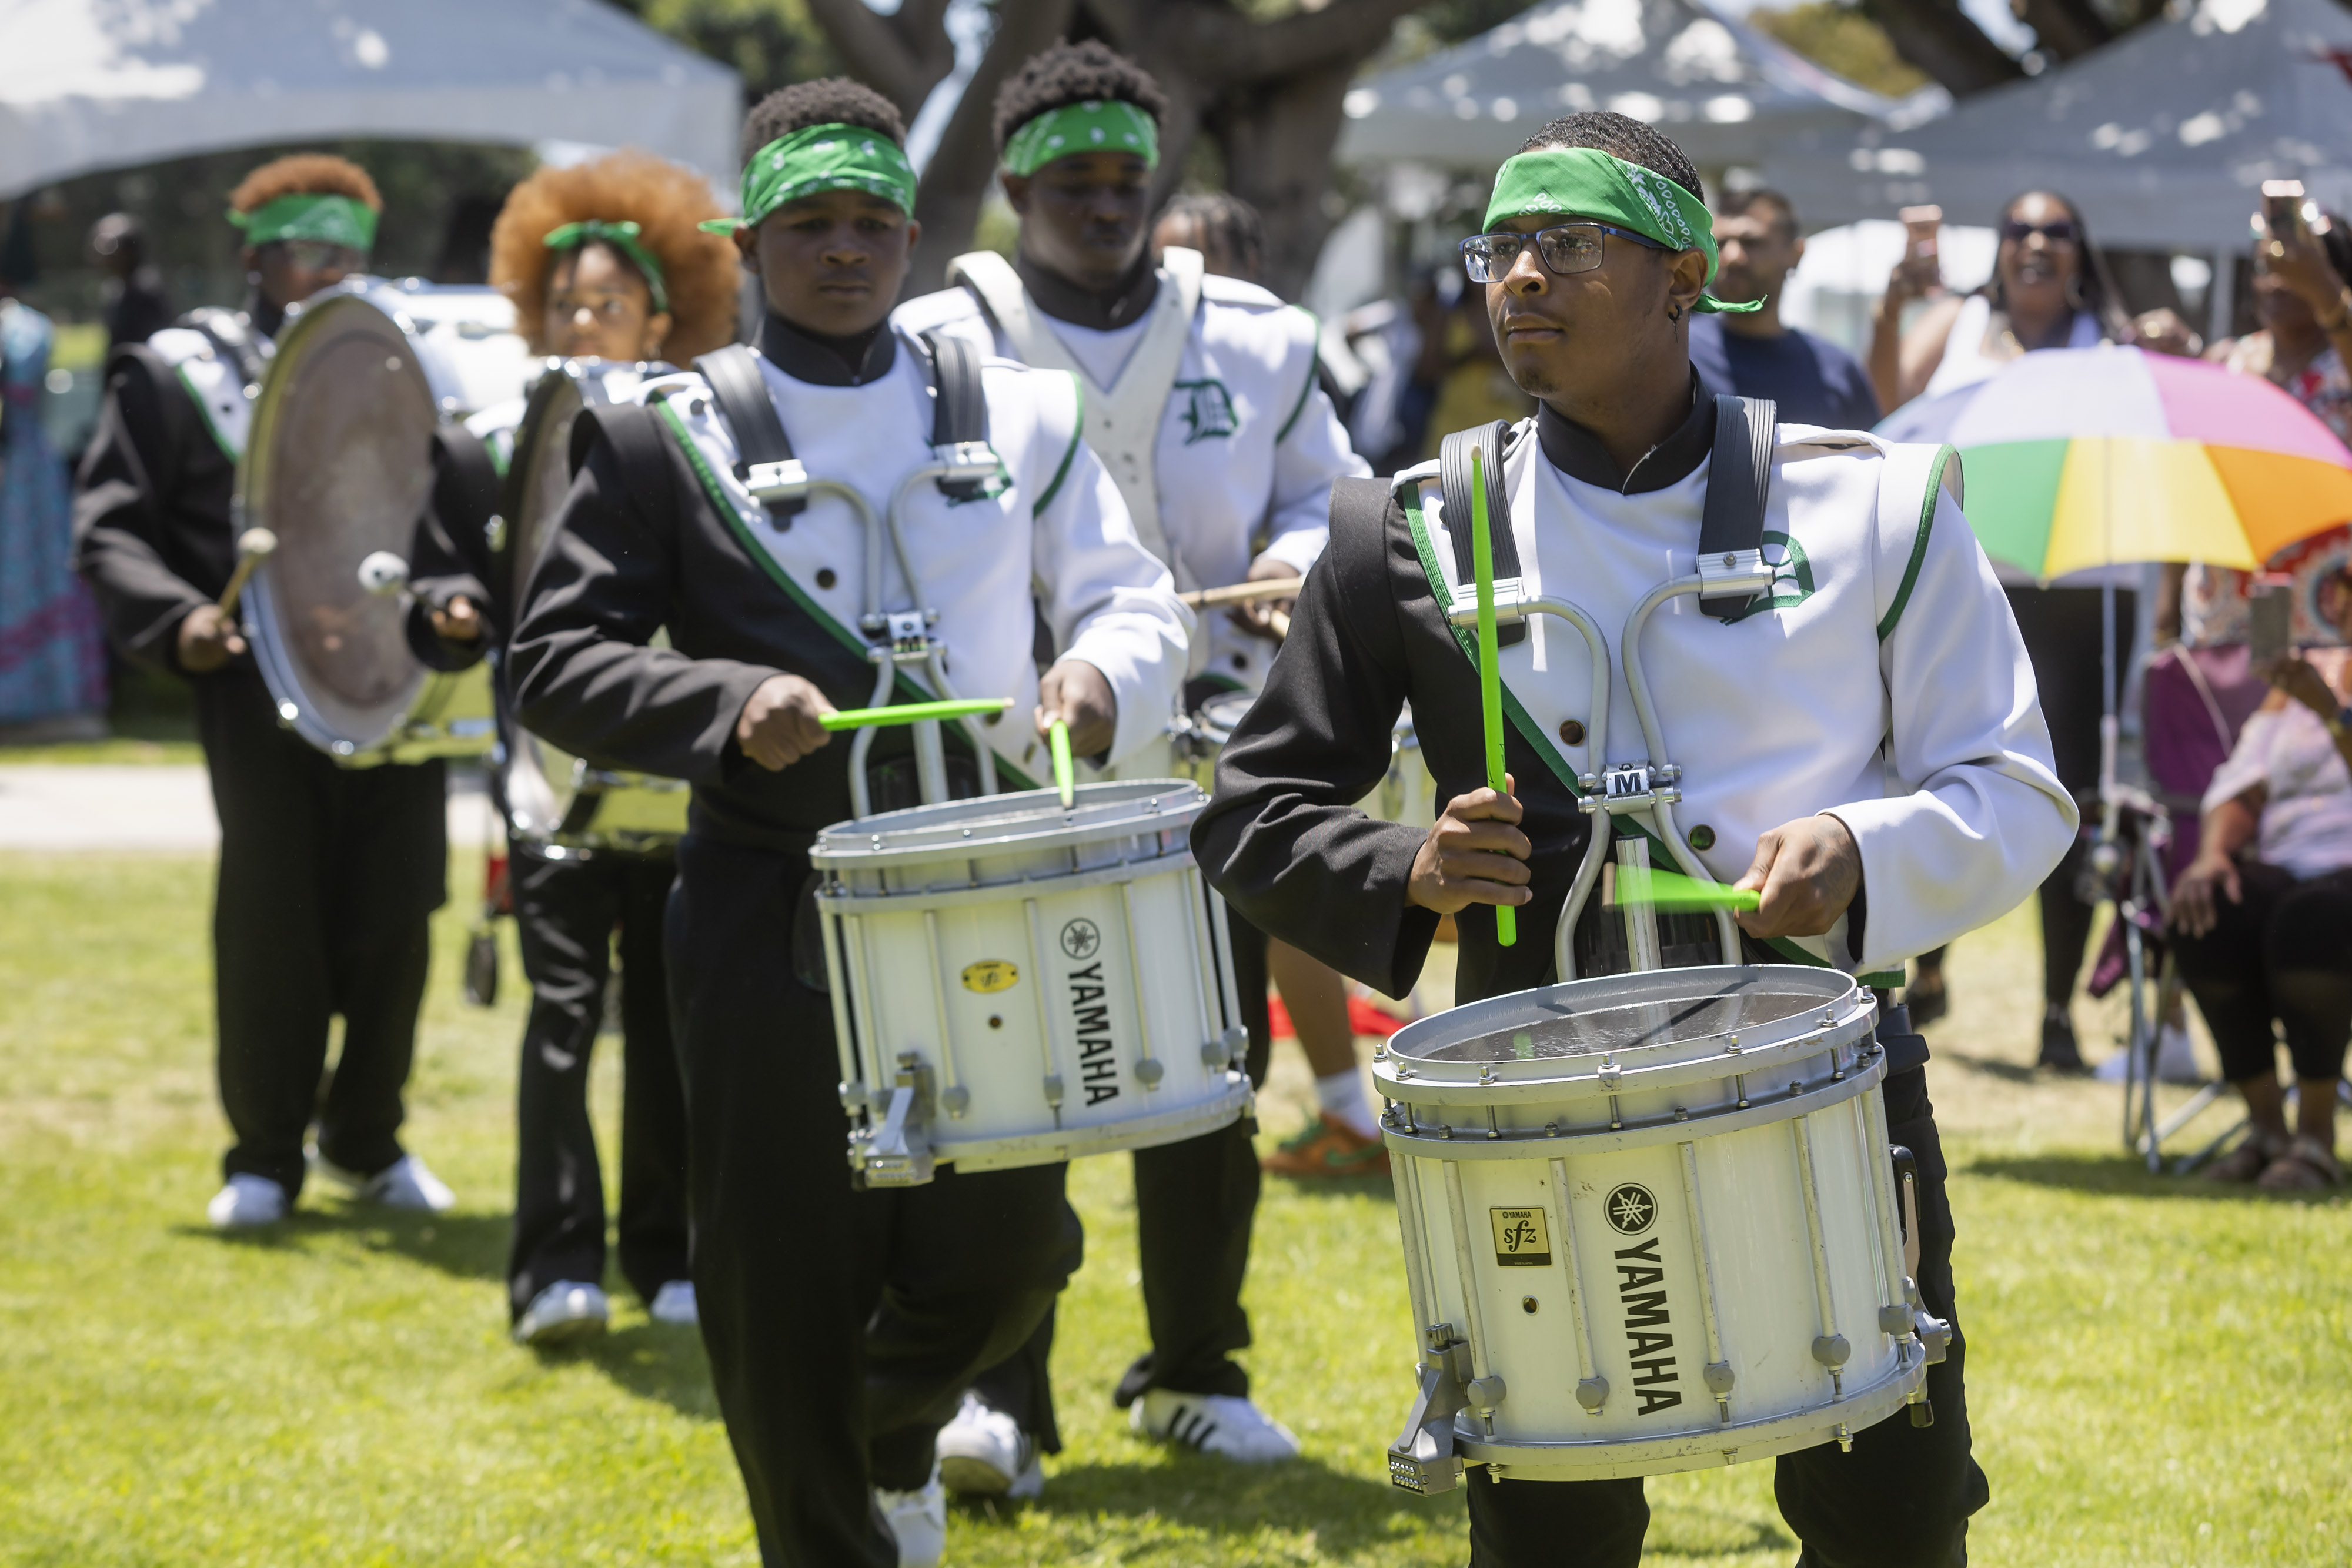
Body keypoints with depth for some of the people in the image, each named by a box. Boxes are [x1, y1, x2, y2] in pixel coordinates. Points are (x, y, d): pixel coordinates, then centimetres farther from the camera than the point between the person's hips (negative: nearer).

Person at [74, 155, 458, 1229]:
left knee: (393, 921, 4)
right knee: (270, 923, -1)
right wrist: (175, 619, -17)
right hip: (262, 689, -3)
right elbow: (110, 531, 1)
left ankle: (366, 1141, 20)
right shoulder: (178, 375, 5)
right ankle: (264, 1157, 11)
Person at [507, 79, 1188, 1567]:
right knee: (784, 1283, 0)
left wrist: (1101, 672, -13)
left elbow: (1138, 604, 11)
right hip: (771, 925, -2)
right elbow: (553, 662, -2)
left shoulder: (1021, 417, 8)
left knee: (1002, 1250, 3)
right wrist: (727, 704, -19)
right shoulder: (663, 443, 1)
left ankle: (897, 1432, 36)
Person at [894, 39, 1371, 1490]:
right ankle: (996, 1396, -3)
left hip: (1208, 771, 3)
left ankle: (1195, 1374, 24)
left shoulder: (1258, 341, 7)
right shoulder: (940, 351, -1)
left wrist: (1300, 559, -6)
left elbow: (1331, 493, 16)